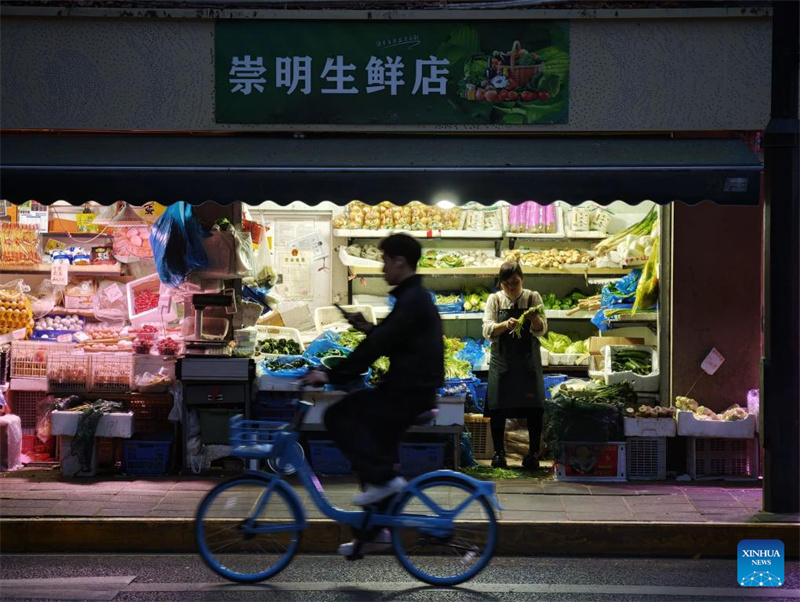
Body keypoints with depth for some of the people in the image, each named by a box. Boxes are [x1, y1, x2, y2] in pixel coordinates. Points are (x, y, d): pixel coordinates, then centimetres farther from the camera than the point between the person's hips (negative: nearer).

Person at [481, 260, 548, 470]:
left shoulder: (533, 298, 0)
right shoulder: (495, 299, 2)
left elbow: (541, 330, -7)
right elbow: (487, 330, -9)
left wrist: (535, 318, -29)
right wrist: (506, 325, -28)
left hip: (528, 359, 0)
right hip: (501, 359, 1)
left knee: (533, 406, -4)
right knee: (498, 407, -1)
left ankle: (533, 453, 8)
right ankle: (498, 452, 11)